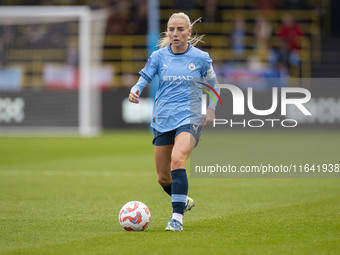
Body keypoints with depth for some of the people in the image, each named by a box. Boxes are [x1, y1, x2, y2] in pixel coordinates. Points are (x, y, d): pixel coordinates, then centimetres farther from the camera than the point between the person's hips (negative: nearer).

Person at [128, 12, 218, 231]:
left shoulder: (201, 58, 2)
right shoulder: (159, 56, 4)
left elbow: (212, 84, 15)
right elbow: (144, 78, 2)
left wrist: (211, 108, 4)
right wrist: (135, 91, -20)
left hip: (190, 118, -3)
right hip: (163, 120, 3)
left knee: (177, 159, -30)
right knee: (163, 178, 7)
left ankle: (177, 217, -31)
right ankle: (184, 201, 40)